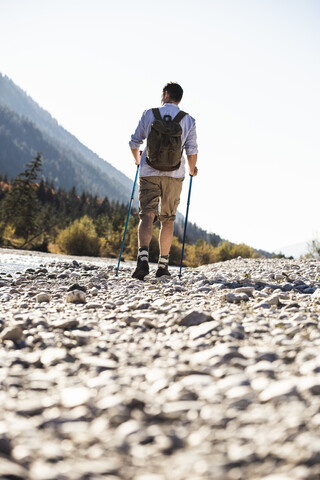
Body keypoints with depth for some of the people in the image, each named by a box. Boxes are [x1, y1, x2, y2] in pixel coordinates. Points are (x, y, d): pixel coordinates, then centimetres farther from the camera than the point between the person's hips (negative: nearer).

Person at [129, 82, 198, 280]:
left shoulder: (150, 114, 4)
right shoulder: (188, 120, 4)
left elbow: (134, 142, 7)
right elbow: (192, 151, 1)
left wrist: (137, 158, 27)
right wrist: (192, 169, 21)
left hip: (149, 172, -1)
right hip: (174, 175, 1)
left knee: (147, 215, -3)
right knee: (168, 220, 11)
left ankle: (143, 257, -26)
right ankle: (163, 265, 14)